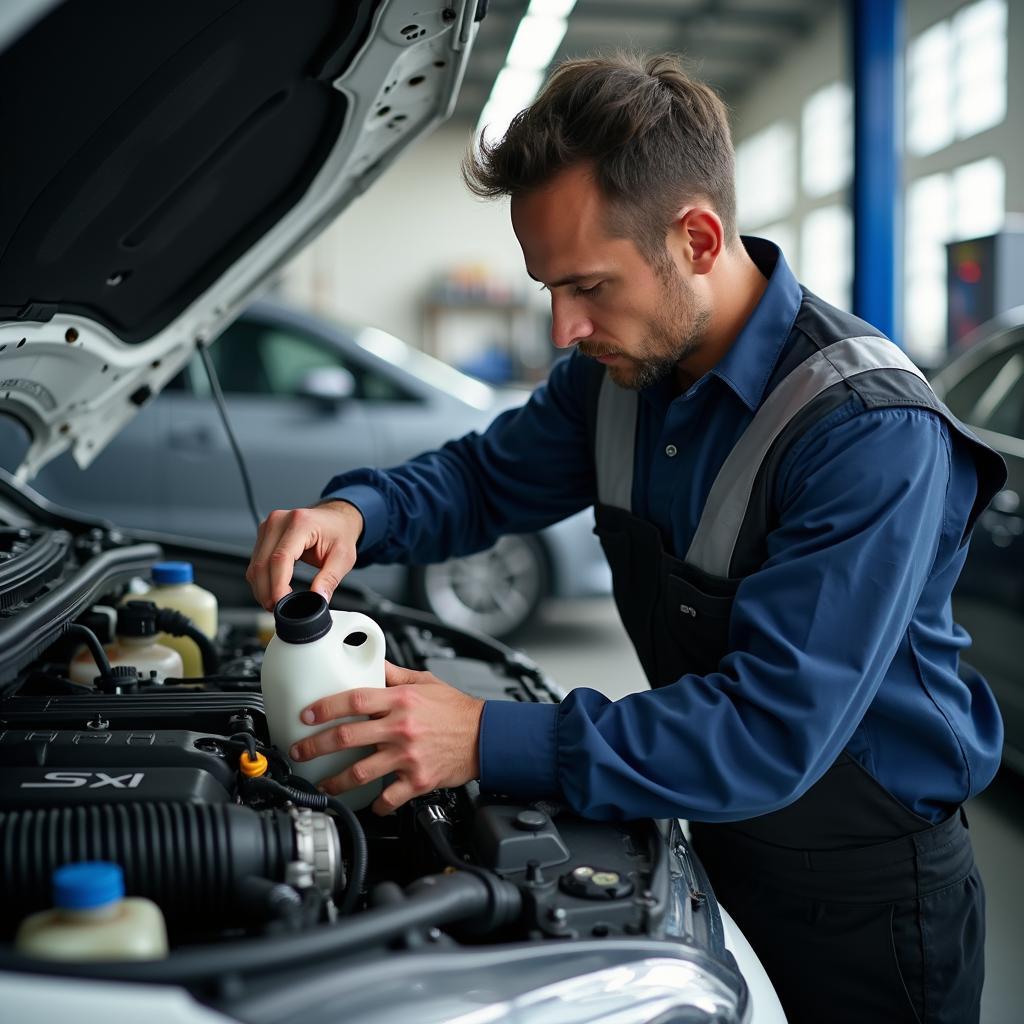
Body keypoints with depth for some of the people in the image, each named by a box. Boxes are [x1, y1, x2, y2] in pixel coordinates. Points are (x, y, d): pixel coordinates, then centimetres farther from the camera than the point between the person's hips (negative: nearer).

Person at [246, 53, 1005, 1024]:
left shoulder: (874, 433, -31)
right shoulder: (621, 367, -6)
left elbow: (774, 731, -34)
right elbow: (485, 475, 7)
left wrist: (491, 743, -38)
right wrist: (356, 512, -16)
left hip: (865, 895, -6)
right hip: (707, 847, 6)